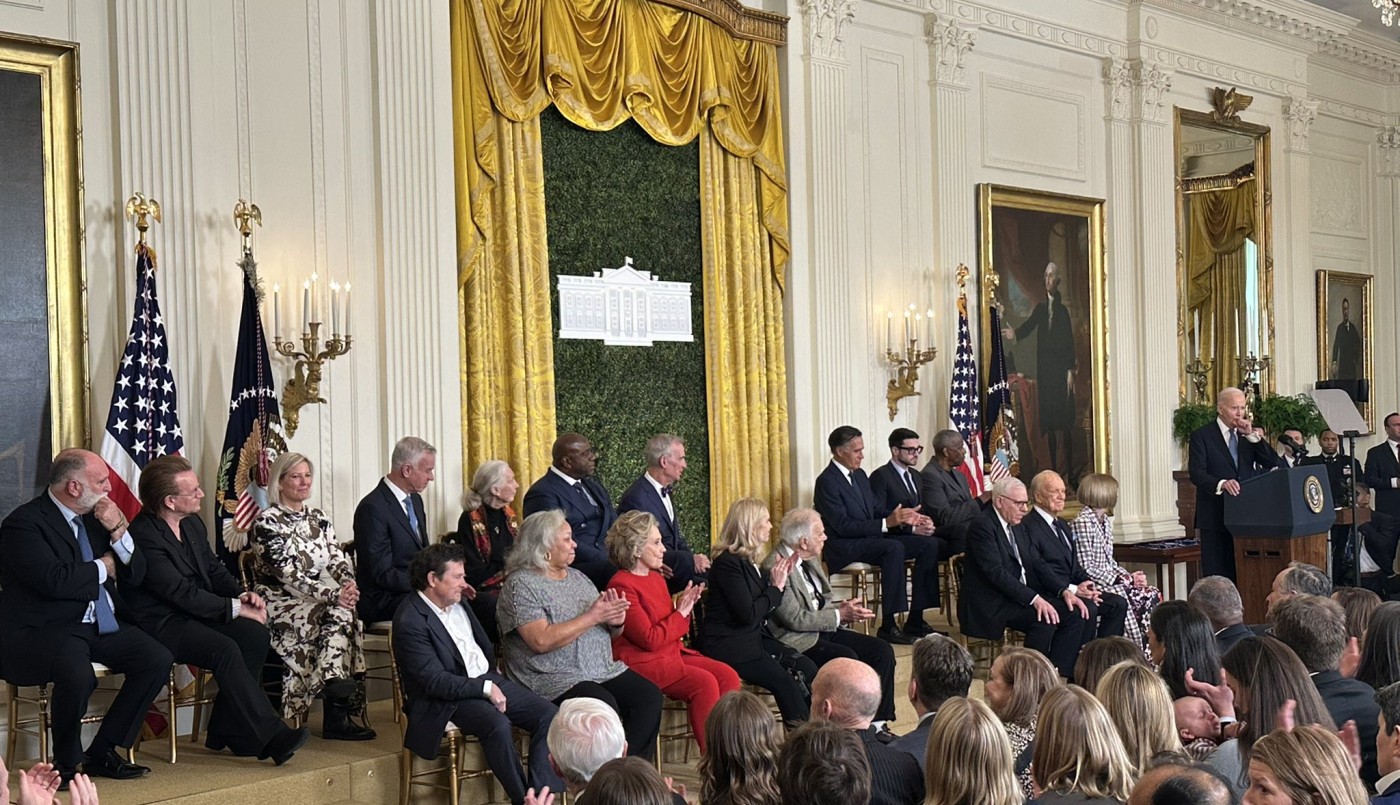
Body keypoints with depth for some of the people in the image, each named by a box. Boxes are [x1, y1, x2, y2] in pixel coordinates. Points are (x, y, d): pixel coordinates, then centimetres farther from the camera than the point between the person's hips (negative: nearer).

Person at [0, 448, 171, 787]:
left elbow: (137, 572, 12)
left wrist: (117, 532, -6)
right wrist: (103, 567, -8)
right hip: (44, 631, -7)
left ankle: (102, 753, -1)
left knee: (157, 659, -14)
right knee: (77, 675, -36)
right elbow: (55, 580, -25)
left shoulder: (94, 516, 12)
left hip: (100, 625, 8)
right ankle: (66, 764, -8)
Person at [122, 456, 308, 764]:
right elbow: (181, 593, -21)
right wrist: (236, 608, -19)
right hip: (162, 623, -8)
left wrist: (241, 593, -4)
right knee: (224, 649, -32)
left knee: (255, 634, -16)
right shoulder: (144, 537, -18)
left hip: (195, 614, 9)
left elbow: (214, 570, 18)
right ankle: (271, 737, -31)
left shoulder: (193, 524, 10)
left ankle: (226, 732, -9)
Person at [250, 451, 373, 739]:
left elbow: (336, 557, 9)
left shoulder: (317, 517, 17)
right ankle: (337, 716, -29)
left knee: (344, 613, -27)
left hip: (318, 599, 6)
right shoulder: (267, 522, -6)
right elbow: (287, 573, -16)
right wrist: (332, 594, -26)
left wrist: (348, 583, -16)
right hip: (280, 603, -6)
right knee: (337, 614, -30)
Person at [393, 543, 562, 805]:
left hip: (487, 680, 9)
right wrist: (486, 688, -19)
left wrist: (492, 680, 9)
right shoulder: (410, 621, -16)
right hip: (448, 699, -9)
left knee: (548, 714, -10)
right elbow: (435, 681, -20)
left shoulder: (458, 603, 10)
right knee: (498, 724, -35)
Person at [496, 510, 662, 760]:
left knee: (649, 696, -16)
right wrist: (592, 617, -16)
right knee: (604, 707, -32)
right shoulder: (520, 585, -6)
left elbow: (607, 633, 21)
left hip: (605, 670, 7)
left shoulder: (578, 577, 17)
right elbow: (542, 641, -19)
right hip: (553, 680, -7)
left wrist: (615, 620, -4)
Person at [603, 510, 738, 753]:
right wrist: (680, 614, -8)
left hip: (672, 654, 9)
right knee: (704, 682, -25)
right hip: (642, 663, -9)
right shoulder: (622, 586, -13)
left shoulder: (657, 578, 15)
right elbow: (649, 639, -18)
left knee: (727, 676, -12)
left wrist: (683, 607, 1)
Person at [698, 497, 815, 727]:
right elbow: (749, 614, -21)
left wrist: (782, 581, 3)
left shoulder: (748, 561, 13)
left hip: (754, 638, 9)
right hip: (727, 646, -9)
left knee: (807, 669, -10)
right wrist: (776, 587, -10)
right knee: (785, 681, -24)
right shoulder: (727, 563, -15)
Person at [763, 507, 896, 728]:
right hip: (796, 640, -10)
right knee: (847, 658, -31)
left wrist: (842, 607, -3)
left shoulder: (810, 560, 10)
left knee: (882, 650, -3)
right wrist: (839, 615, -18)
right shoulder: (775, 567, -20)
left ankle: (877, 722, 2)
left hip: (823, 630, 10)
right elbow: (796, 619, -22)